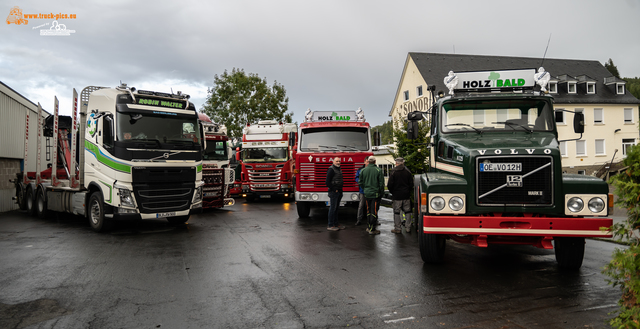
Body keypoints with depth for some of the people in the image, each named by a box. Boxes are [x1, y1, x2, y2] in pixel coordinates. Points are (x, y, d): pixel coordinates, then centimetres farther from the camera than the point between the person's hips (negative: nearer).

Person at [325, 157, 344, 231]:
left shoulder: (339, 169, 16)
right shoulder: (331, 169, -12)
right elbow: (327, 182, -17)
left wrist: (340, 189, 13)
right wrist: (334, 189, -15)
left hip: (339, 191, 9)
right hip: (333, 192, -9)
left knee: (336, 208, 13)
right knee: (333, 208, -7)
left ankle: (336, 223, 19)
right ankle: (330, 225, -4)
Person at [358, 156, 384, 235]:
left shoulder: (363, 170, 2)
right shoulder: (378, 170, -8)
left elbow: (361, 182, 8)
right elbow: (381, 183, -6)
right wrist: (381, 193, 5)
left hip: (367, 193, 4)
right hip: (375, 193, -4)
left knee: (368, 210, 14)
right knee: (374, 211, -1)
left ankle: (370, 226, 22)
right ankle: (372, 229, 0)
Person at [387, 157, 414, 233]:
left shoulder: (393, 172, -9)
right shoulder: (408, 171, 1)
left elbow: (390, 185, -8)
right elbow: (411, 184, 5)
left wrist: (392, 192, 10)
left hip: (397, 196, -3)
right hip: (406, 195, 3)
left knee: (397, 212, 3)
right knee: (407, 211, 10)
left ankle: (397, 228, 7)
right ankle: (408, 227, 13)